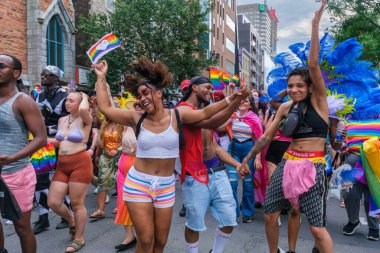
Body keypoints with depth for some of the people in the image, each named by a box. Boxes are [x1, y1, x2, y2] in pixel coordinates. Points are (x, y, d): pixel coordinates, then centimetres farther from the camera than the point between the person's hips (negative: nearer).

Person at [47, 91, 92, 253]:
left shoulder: (85, 120, -8)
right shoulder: (62, 120, 12)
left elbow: (83, 109, -33)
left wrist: (85, 97, -13)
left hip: (80, 163, -7)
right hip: (62, 165, 7)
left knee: (77, 203, 2)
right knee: (53, 202, 5)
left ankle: (79, 239, 22)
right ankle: (72, 221, 35)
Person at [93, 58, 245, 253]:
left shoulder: (176, 116, -4)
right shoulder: (137, 118, -5)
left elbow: (204, 113, 3)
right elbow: (105, 108, -2)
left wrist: (229, 100, -5)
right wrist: (101, 78, 2)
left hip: (166, 186, 1)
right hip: (138, 184, -1)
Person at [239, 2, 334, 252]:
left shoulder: (319, 100, -4)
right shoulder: (286, 107, 7)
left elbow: (314, 65, -18)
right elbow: (267, 137, 11)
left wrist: (315, 25, -20)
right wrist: (246, 159, 12)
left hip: (313, 167, -4)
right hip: (287, 164, 5)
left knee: (317, 227, -5)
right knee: (270, 216, 9)